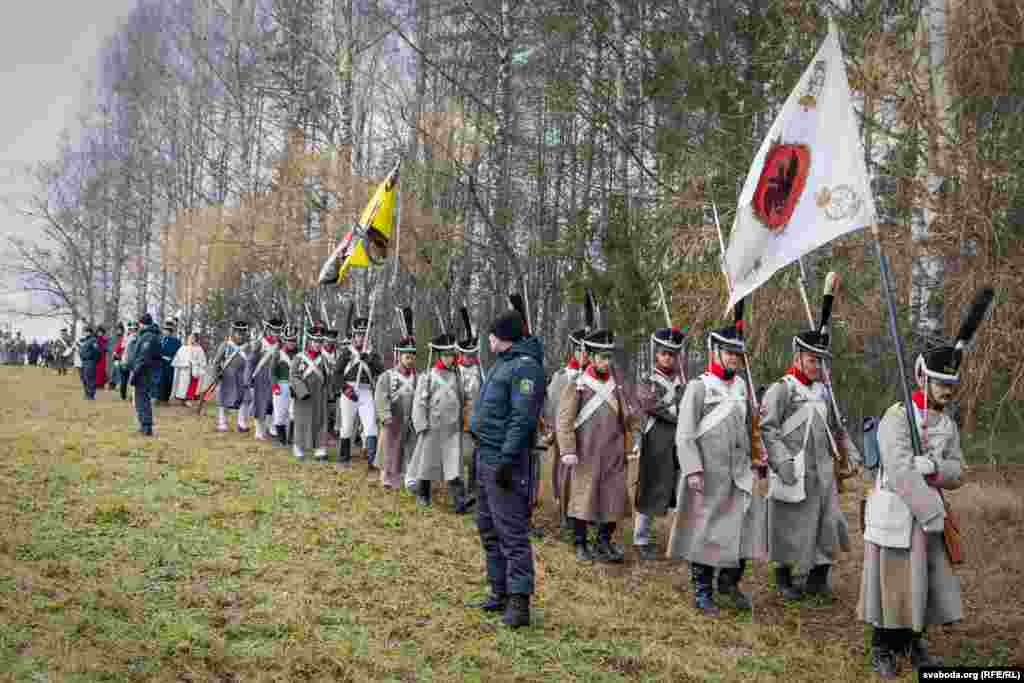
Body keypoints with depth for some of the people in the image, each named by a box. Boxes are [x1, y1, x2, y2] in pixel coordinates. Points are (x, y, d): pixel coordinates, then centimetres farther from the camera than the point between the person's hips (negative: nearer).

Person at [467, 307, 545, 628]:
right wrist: (482, 453, 17)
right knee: (489, 529, 16)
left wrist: (507, 459, -25)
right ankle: (500, 592, 25)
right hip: (485, 457, 11)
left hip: (504, 460, -11)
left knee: (511, 532, -9)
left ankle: (519, 602, -6)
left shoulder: (525, 366, -15)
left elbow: (522, 419, -22)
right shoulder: (503, 363, 16)